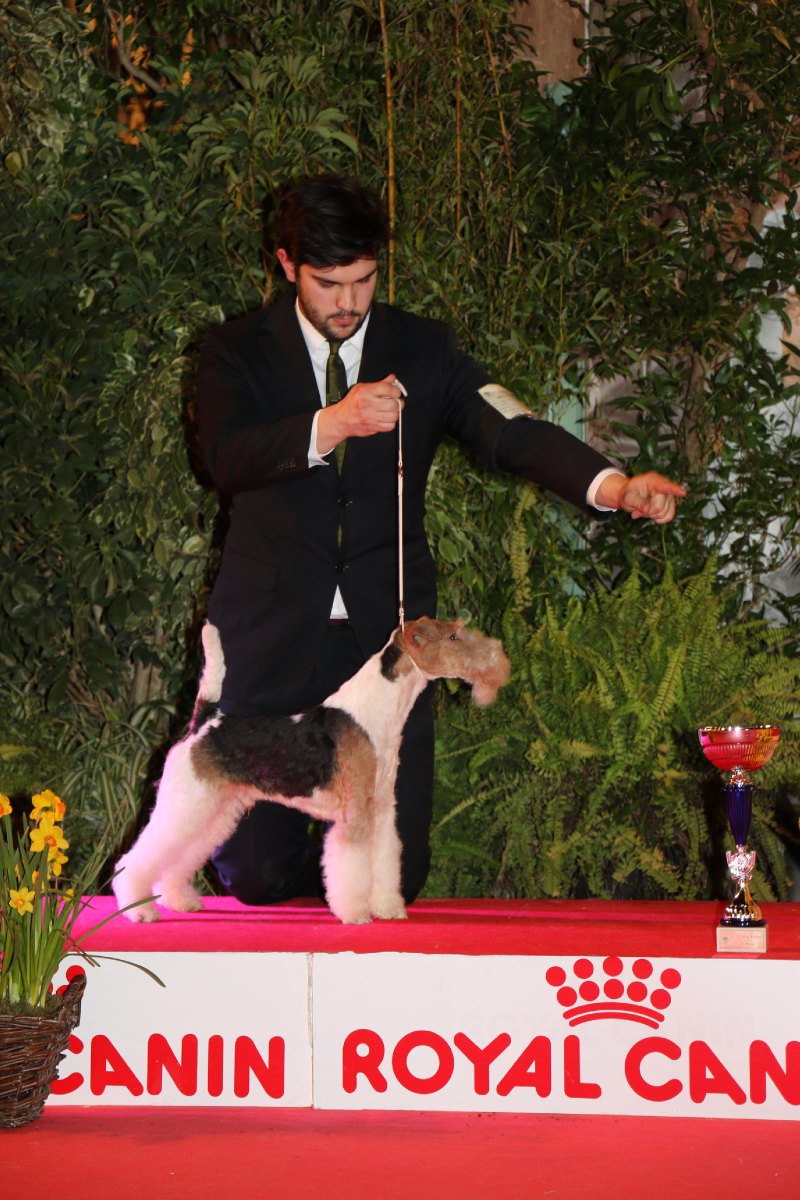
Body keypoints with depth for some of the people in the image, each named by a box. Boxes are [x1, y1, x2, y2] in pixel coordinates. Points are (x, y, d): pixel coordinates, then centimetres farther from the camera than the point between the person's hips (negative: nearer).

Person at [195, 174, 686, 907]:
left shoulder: (423, 350, 5)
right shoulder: (240, 352, 2)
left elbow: (512, 432, -10)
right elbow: (227, 457, -17)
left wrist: (611, 485, -30)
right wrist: (332, 425, -35)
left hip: (385, 633, 1)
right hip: (272, 639, -1)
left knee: (398, 872, -3)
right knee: (253, 873, -1)